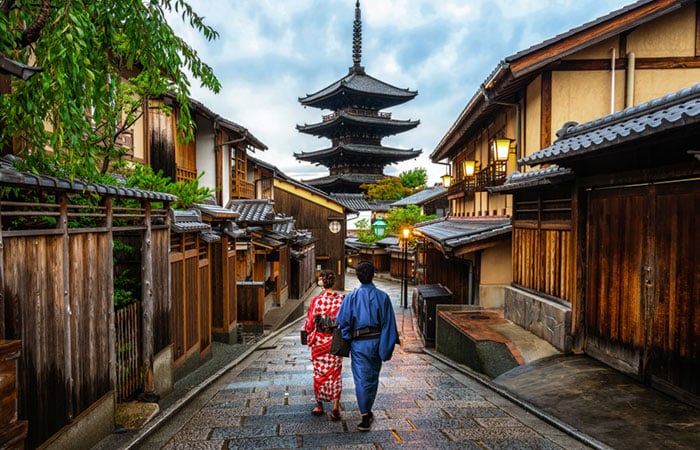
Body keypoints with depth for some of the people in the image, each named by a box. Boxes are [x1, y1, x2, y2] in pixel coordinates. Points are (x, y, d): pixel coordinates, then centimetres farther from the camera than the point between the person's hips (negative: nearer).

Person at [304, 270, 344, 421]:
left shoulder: (316, 300, -13)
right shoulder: (341, 300, -7)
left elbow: (309, 324, -8)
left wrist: (309, 337, 10)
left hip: (319, 341, -1)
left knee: (319, 373, 13)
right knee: (335, 373, 12)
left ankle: (319, 406, 25)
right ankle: (336, 407, 5)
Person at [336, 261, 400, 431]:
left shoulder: (351, 297, -7)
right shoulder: (382, 296, -6)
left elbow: (342, 321, -7)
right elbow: (389, 323, -5)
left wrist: (347, 340, 9)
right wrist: (389, 347, 1)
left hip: (359, 343, -2)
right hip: (376, 341, 2)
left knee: (362, 379, 4)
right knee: (373, 378, 18)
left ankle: (365, 417, 0)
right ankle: (367, 411, 33)